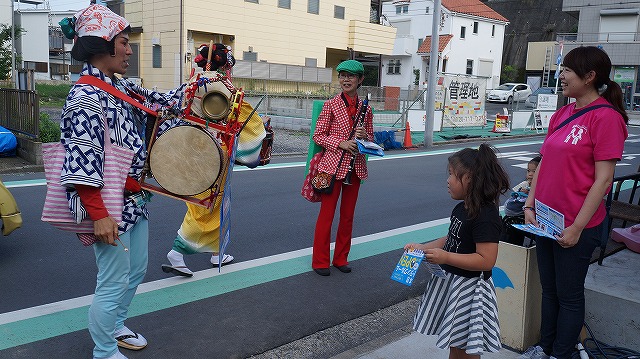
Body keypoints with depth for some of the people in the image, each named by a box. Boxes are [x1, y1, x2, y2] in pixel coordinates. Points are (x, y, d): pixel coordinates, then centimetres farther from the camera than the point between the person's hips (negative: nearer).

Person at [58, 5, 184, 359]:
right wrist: (99, 215, -26)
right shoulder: (86, 97, -20)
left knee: (136, 270, 22)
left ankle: (115, 326, 45)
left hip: (133, 199, 10)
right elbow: (81, 164, -24)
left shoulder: (118, 87, 7)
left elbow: (156, 101, 24)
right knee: (113, 283, 3)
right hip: (110, 206, -9)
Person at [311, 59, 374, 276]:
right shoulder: (331, 105, -4)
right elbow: (318, 136, -4)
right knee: (326, 214, 2)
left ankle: (341, 258, 26)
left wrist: (364, 136, -8)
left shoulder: (366, 108, 7)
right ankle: (320, 261, 14)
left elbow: (371, 139, 14)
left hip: (356, 167, 4)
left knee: (348, 215, 12)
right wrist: (341, 143, -17)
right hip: (333, 166, -4)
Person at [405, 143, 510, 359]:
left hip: (468, 289, -9)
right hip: (450, 281, 9)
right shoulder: (461, 208, 5)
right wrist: (423, 248, 6)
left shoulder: (485, 216, -24)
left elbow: (486, 260, -28)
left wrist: (445, 257, -30)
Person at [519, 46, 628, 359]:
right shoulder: (561, 115, 8)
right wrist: (530, 206, 5)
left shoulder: (606, 117, -15)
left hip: (576, 227, -7)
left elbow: (602, 179, -18)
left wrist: (577, 228, -18)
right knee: (549, 290, 20)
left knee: (569, 295, 9)